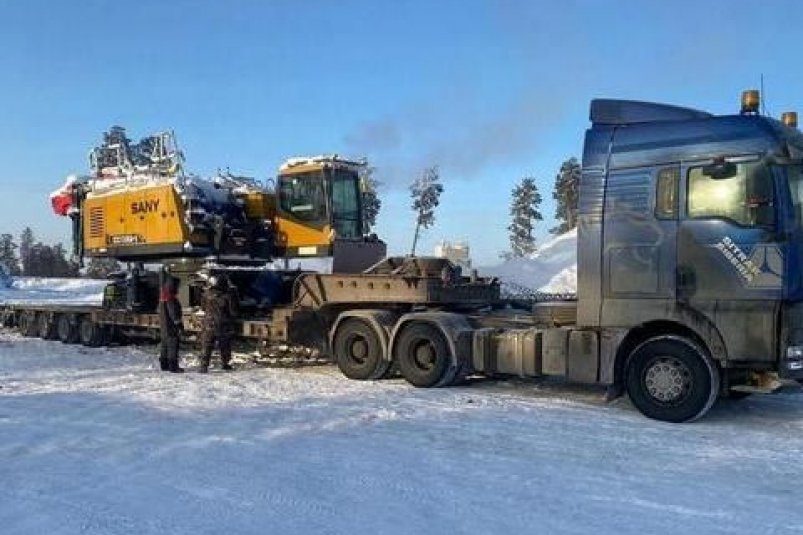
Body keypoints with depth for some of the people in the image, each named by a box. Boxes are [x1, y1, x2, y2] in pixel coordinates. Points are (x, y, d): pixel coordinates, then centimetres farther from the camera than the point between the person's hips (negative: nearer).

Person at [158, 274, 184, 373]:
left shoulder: (163, 294, 14)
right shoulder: (170, 297, -18)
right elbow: (173, 311, -21)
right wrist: (178, 322, -18)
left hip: (164, 325, 11)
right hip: (171, 325, -11)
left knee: (165, 345, 16)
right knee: (173, 345, -8)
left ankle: (164, 365, 23)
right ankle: (173, 366, -8)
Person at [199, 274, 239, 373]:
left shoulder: (207, 293, -6)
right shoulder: (228, 295, -13)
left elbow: (203, 307, 8)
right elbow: (233, 311, -9)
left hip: (209, 325, 1)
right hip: (224, 326, -1)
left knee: (206, 346, 3)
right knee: (225, 346, 16)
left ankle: (204, 366, -7)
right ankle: (225, 364, 27)